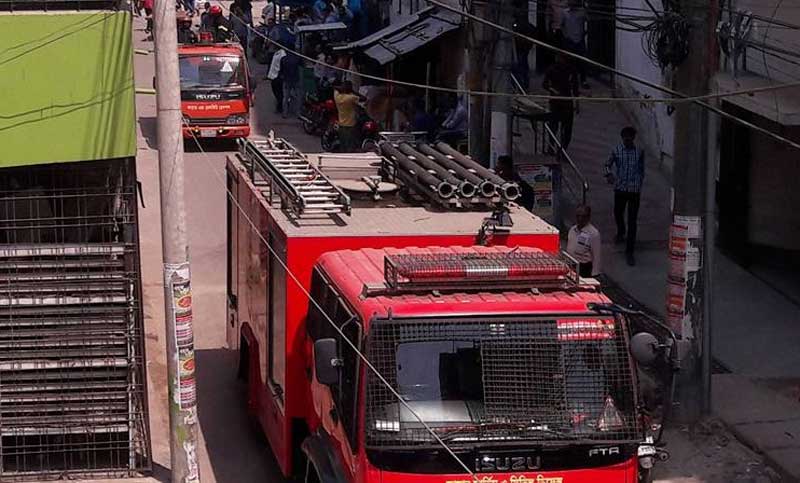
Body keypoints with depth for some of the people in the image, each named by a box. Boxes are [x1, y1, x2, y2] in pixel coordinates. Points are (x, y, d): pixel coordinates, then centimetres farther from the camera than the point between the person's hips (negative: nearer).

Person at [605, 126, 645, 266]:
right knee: (618, 213, 18)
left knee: (632, 221, -4)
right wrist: (609, 174, -7)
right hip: (620, 188, 1)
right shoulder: (617, 151, -2)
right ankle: (621, 232, 54)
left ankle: (629, 252, -1)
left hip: (635, 190, -1)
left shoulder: (639, 152, 0)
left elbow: (641, 169, 13)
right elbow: (608, 164, 10)